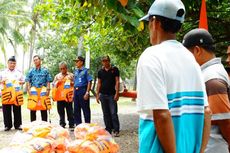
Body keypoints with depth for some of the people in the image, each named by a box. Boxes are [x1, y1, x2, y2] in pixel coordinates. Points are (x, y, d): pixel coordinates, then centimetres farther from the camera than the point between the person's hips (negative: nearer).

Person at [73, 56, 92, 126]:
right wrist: (73, 94, 15)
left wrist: (87, 93, -16)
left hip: (83, 90, -7)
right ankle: (78, 125, 20)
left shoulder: (85, 70, -5)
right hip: (76, 91, 7)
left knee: (85, 109, -1)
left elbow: (89, 82, -10)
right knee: (76, 110, 10)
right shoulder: (76, 71, 15)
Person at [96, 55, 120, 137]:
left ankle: (116, 130, -2)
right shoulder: (100, 71, 11)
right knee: (106, 114, 7)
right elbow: (99, 83, 14)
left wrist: (117, 93, -11)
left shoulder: (114, 69, 1)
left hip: (112, 94, -4)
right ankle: (108, 129, 15)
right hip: (103, 94, 4)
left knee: (113, 113, -7)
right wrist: (97, 95, 8)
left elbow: (117, 81, -2)